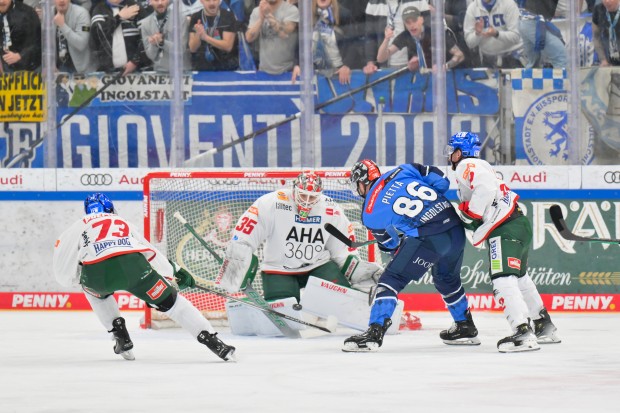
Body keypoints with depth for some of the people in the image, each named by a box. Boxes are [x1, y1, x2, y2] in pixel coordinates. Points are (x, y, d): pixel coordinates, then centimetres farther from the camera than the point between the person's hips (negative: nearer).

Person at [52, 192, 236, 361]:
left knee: (93, 289, 36)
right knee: (170, 300, 15)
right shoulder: (123, 223, 38)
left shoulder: (80, 225, 29)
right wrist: (175, 271, 53)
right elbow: (151, 252, 41)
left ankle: (121, 337, 24)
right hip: (133, 265, 1)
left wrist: (78, 279, 39)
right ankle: (212, 341, 3)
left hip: (97, 272, -1)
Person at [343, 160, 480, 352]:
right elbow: (441, 181, 10)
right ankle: (466, 328, 43)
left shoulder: (370, 212, 4)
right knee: (447, 278, 31)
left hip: (428, 239, -6)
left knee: (391, 279, 1)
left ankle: (375, 332, -11)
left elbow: (389, 243, 16)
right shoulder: (402, 171, 13)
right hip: (456, 228, 6)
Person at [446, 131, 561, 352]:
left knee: (503, 280, -18)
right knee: (519, 278, 25)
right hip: (519, 224, 11)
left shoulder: (466, 166, -6)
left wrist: (470, 216, -15)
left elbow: (485, 188, -23)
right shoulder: (479, 166, 26)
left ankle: (523, 333, -30)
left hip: (505, 228, -11)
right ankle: (544, 327, 35)